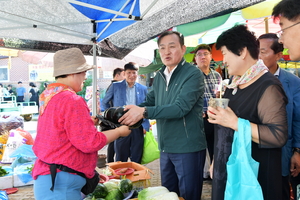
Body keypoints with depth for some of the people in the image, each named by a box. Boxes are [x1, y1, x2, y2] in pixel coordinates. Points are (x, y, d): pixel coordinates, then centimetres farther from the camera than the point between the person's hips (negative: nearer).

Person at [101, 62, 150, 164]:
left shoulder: (143, 89, 7)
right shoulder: (115, 86, 3)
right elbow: (104, 103, 14)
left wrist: (145, 126, 2)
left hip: (137, 128, 1)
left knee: (137, 160, 9)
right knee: (120, 160, 7)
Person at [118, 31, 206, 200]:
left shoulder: (193, 74, -14)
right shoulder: (159, 76, 9)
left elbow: (181, 107, -25)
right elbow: (150, 102, 11)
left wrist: (144, 112, -30)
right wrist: (126, 110, -7)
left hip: (188, 148, -7)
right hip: (166, 147, 7)